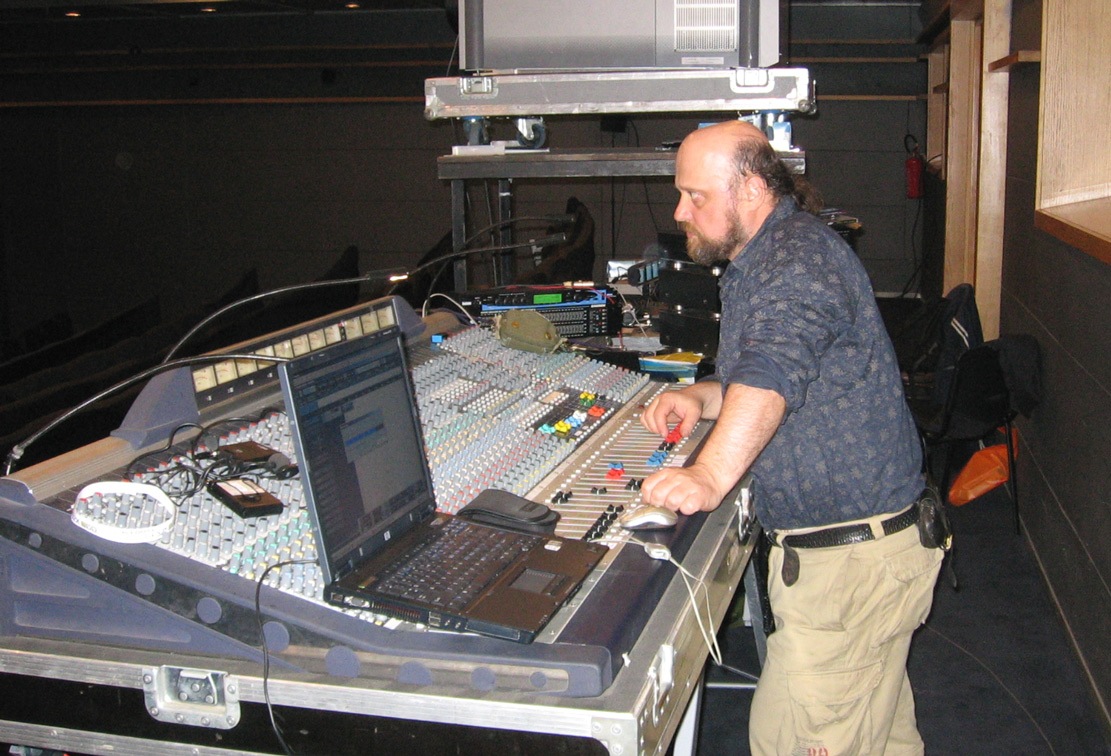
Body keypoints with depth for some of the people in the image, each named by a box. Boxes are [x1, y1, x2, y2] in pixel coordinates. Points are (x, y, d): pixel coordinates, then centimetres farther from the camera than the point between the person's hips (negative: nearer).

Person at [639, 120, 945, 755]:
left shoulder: (796, 254, -19)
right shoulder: (754, 264, 17)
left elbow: (776, 364, -37)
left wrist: (711, 474, -50)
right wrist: (701, 398, 8)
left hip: (853, 558, -11)